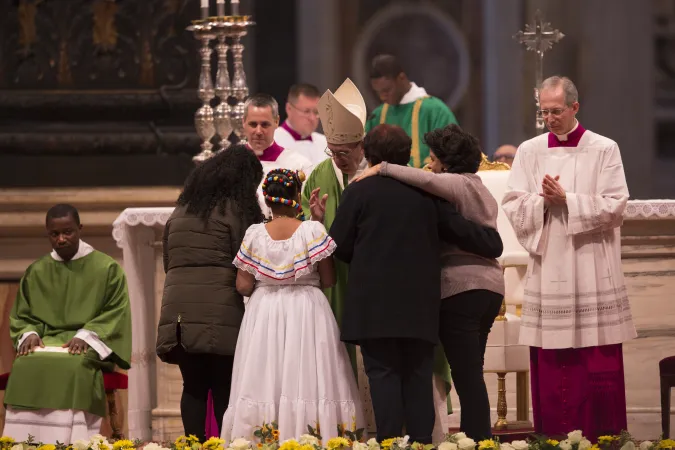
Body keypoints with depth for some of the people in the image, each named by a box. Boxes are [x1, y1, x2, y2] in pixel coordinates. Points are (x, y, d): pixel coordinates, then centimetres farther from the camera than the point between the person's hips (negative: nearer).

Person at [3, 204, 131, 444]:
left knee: (74, 366, -38)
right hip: (45, 343, 3)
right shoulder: (36, 273, 16)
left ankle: (66, 444, -39)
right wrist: (30, 334, -6)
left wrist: (86, 335, -14)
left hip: (88, 347, -3)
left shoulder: (106, 268, 5)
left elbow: (117, 313, 1)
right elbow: (21, 317, 18)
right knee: (26, 366, -32)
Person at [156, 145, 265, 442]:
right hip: (220, 315, -5)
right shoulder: (235, 209, -2)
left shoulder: (180, 211, 17)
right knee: (224, 390, -1)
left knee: (194, 387, 5)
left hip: (178, 311, 5)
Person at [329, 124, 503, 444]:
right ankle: (421, 442, 5)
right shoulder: (426, 191, 5)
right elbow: (461, 230, 7)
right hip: (420, 304, 3)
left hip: (374, 302, -3)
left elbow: (339, 246, -2)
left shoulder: (359, 191, -3)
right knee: (418, 376, 7)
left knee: (383, 373, -1)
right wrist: (492, 241, 26)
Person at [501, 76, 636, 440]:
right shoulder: (529, 152, 9)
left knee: (599, 365, -2)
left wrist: (566, 200, -13)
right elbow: (513, 207, 5)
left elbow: (614, 206, -6)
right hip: (547, 269, 2)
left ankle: (602, 435, 4)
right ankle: (554, 436, 6)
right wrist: (543, 200, -13)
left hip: (593, 270, -2)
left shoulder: (604, 150, 1)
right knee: (551, 365, 1)